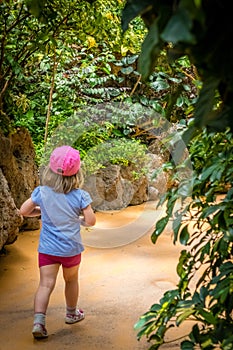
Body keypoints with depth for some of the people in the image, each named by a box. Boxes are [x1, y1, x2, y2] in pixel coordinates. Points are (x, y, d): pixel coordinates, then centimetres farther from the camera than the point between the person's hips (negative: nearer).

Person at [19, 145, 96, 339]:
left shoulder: (41, 192, -10)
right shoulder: (80, 196, -15)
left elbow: (24, 211, -2)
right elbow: (91, 221, -13)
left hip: (47, 248, 1)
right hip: (71, 248, 0)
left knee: (46, 284, 0)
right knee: (71, 280, 21)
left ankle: (39, 321, -15)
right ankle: (72, 313, 40)